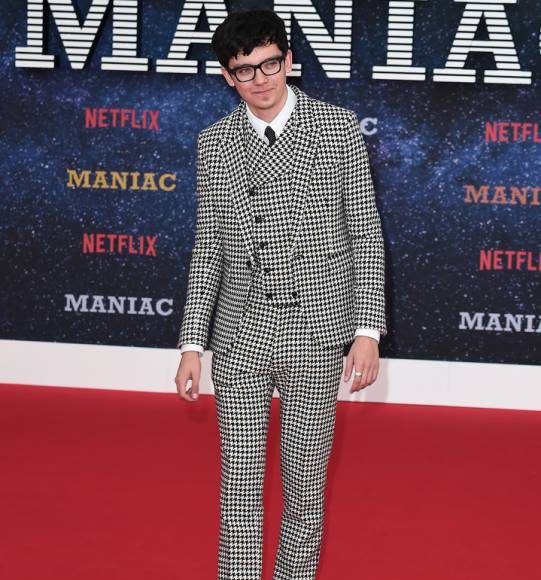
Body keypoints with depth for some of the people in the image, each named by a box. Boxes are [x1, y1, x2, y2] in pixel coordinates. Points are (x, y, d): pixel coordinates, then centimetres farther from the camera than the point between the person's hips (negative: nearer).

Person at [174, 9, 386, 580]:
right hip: (239, 334, 2)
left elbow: (365, 234, 0)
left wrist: (367, 329, -6)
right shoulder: (214, 144, 5)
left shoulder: (338, 128, -1)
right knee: (239, 481, 3)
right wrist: (192, 344, 4)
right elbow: (208, 248, 9)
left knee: (305, 480, 7)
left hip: (317, 332, -1)